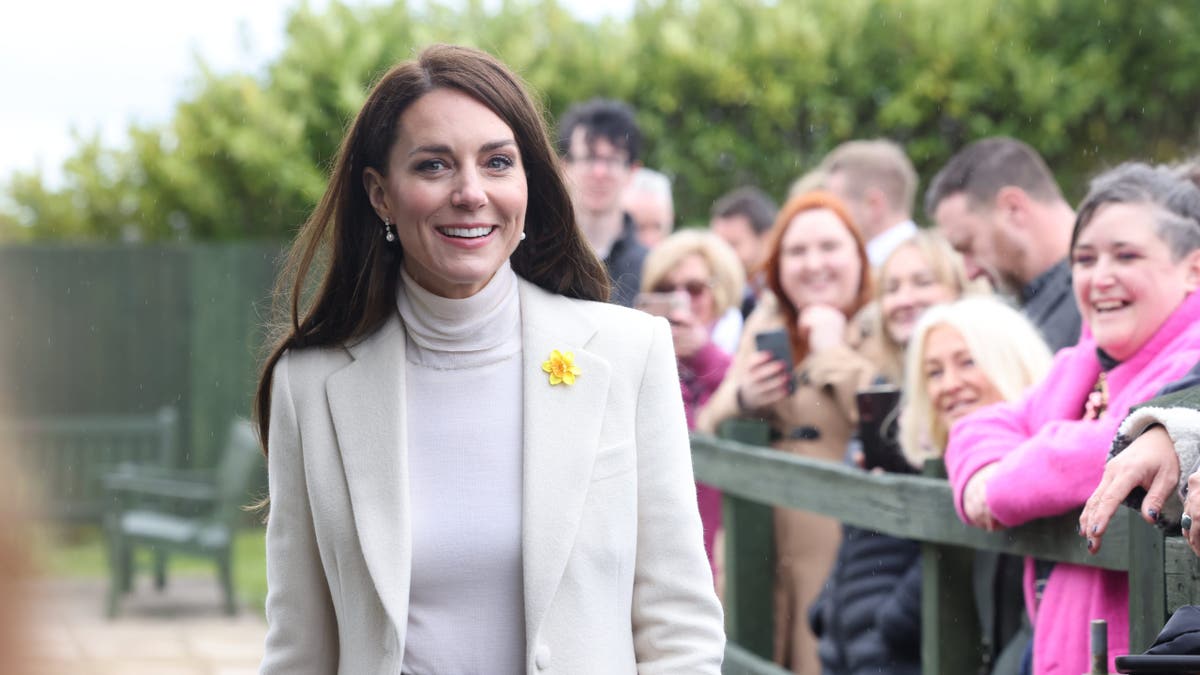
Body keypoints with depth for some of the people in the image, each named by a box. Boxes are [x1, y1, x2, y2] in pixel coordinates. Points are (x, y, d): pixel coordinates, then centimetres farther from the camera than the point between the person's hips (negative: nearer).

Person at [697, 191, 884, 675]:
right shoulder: (765, 329, 15)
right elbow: (708, 436, 15)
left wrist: (835, 353, -10)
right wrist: (743, 402, -5)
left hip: (844, 559, -5)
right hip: (762, 559, 5)